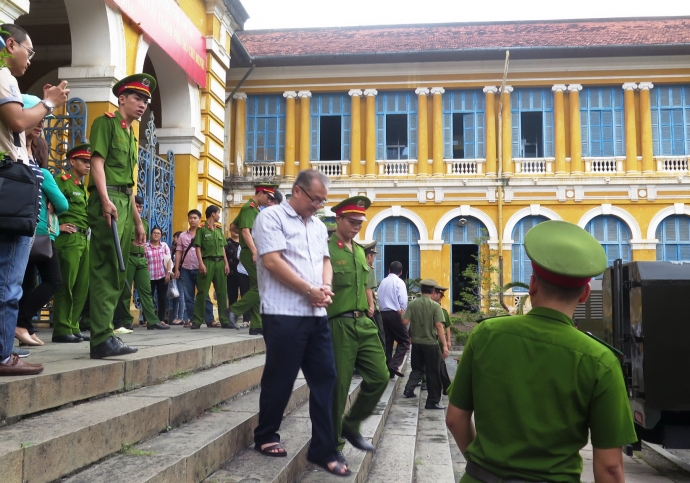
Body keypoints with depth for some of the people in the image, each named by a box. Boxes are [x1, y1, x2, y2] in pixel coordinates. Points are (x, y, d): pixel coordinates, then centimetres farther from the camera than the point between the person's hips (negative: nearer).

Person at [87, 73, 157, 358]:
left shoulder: (131, 135, 25)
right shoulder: (106, 122, 1)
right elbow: (97, 162, -11)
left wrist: (137, 221, 22)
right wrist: (106, 201, -25)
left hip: (125, 205, 9)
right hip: (108, 201, -9)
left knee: (116, 272, 8)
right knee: (105, 270, -12)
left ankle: (103, 334, 14)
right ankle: (102, 339, -13)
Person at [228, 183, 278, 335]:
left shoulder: (256, 209, 20)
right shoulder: (250, 207, -9)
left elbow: (234, 225, 30)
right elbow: (245, 231, -21)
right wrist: (254, 251, -29)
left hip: (254, 254, 10)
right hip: (251, 253, -10)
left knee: (256, 288, 8)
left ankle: (256, 325, 8)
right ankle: (235, 310, -6)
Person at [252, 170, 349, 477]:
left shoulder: (319, 226, 17)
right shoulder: (271, 217, -5)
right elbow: (272, 261, -15)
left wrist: (326, 287, -4)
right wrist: (310, 290, -13)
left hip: (317, 314, 7)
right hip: (285, 314, -7)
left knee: (325, 378, 5)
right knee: (280, 379, 3)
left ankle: (323, 450, 13)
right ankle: (266, 436, 24)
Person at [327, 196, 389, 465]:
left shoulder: (360, 251, 16)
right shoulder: (327, 249, -9)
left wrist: (366, 315, 17)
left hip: (364, 323, 7)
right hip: (339, 325, -7)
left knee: (379, 377, 4)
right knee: (337, 386, 1)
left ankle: (351, 426, 24)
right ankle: (333, 444, 18)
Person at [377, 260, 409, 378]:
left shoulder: (382, 282, 13)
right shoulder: (399, 282, -5)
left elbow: (379, 298, 8)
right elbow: (403, 300, -11)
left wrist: (383, 309, 8)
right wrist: (402, 312, 1)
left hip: (383, 313, 6)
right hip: (395, 314, -6)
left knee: (387, 342, 10)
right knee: (404, 341, 2)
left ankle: (388, 370, 9)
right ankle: (394, 365, -14)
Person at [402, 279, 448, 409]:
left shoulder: (412, 304, -1)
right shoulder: (435, 305, -10)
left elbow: (405, 321, -8)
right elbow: (439, 326, -16)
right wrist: (444, 345, -16)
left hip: (416, 342, 4)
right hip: (431, 343, -3)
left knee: (417, 368, 22)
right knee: (433, 373, 6)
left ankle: (409, 388, 4)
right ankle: (432, 401, 10)